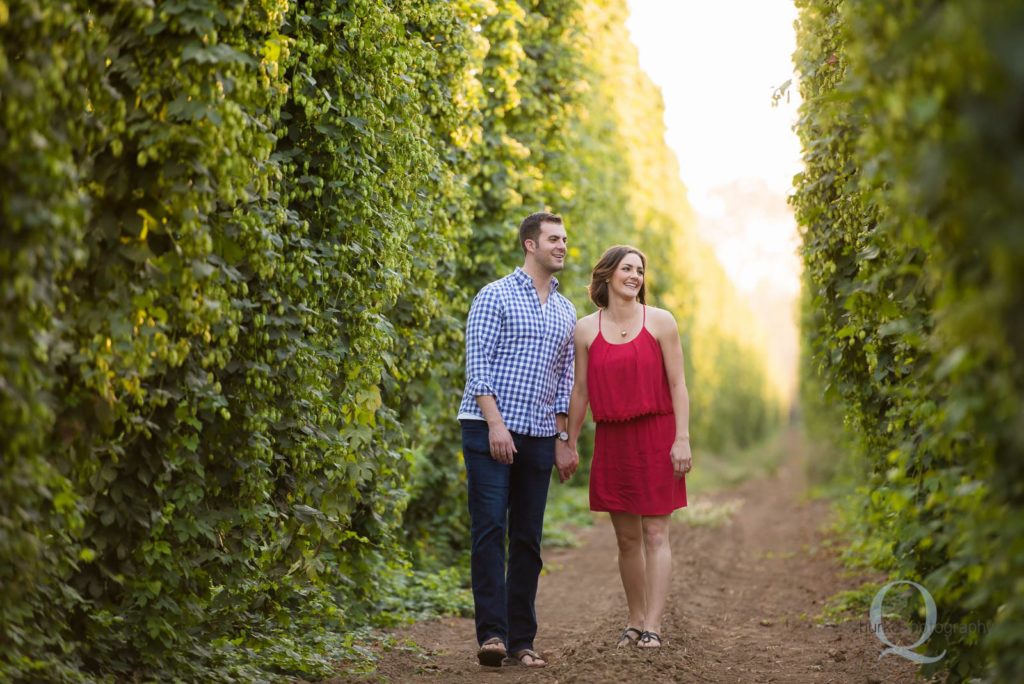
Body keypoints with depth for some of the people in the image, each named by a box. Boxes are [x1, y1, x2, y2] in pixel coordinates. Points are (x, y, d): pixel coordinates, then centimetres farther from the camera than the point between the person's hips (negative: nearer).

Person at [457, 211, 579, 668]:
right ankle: (492, 633, -10)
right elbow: (477, 364, -9)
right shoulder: (494, 297, -2)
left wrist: (563, 439, 12)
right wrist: (496, 423, -17)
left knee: (528, 538, 5)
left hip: (538, 437, 5)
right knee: (489, 529, -10)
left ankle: (521, 639, 10)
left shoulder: (566, 312, 15)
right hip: (489, 430, -5)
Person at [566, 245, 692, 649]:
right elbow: (580, 391, 10)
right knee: (626, 538, 8)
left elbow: (677, 385, -2)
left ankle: (652, 625, -5)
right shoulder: (586, 329, 5)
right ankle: (635, 620, 19)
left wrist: (682, 439, -9)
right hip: (611, 440, 2)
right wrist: (569, 442, 9)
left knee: (655, 533, -4)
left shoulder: (660, 322, 0)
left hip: (655, 437, -2)